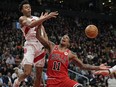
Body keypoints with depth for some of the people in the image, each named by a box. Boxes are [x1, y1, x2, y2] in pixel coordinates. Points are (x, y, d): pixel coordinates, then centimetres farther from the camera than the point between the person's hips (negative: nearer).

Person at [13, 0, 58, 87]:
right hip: (30, 45, -6)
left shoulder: (37, 18, 20)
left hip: (41, 45, 6)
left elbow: (43, 32, 20)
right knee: (27, 72, -17)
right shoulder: (22, 19, -1)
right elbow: (30, 25, -24)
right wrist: (46, 17, -29)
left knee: (39, 74, 6)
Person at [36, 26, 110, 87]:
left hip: (64, 79, 0)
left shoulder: (70, 54, 8)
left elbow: (82, 66, 12)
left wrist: (98, 68, 4)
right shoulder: (51, 46, 8)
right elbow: (38, 36, 2)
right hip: (52, 80, 0)